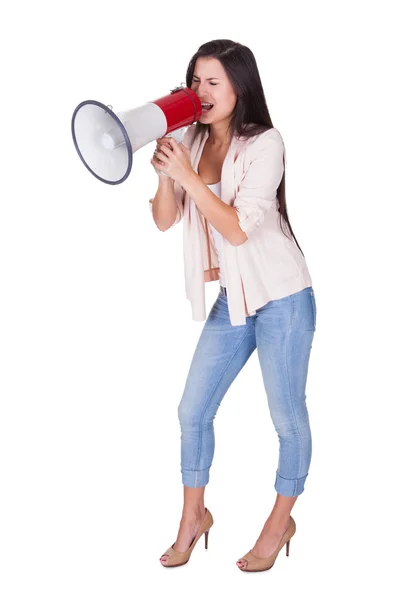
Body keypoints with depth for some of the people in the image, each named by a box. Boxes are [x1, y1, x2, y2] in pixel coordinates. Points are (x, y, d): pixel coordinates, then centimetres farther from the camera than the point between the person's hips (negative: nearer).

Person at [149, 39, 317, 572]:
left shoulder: (264, 143, -14)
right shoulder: (193, 142, 3)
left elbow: (239, 228, -21)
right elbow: (164, 220, -1)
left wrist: (187, 175, -24)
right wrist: (165, 170, -17)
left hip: (282, 298, -6)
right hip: (231, 301, 6)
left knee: (287, 416, 7)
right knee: (193, 411, 9)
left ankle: (281, 521, 28)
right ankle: (193, 518, 29)